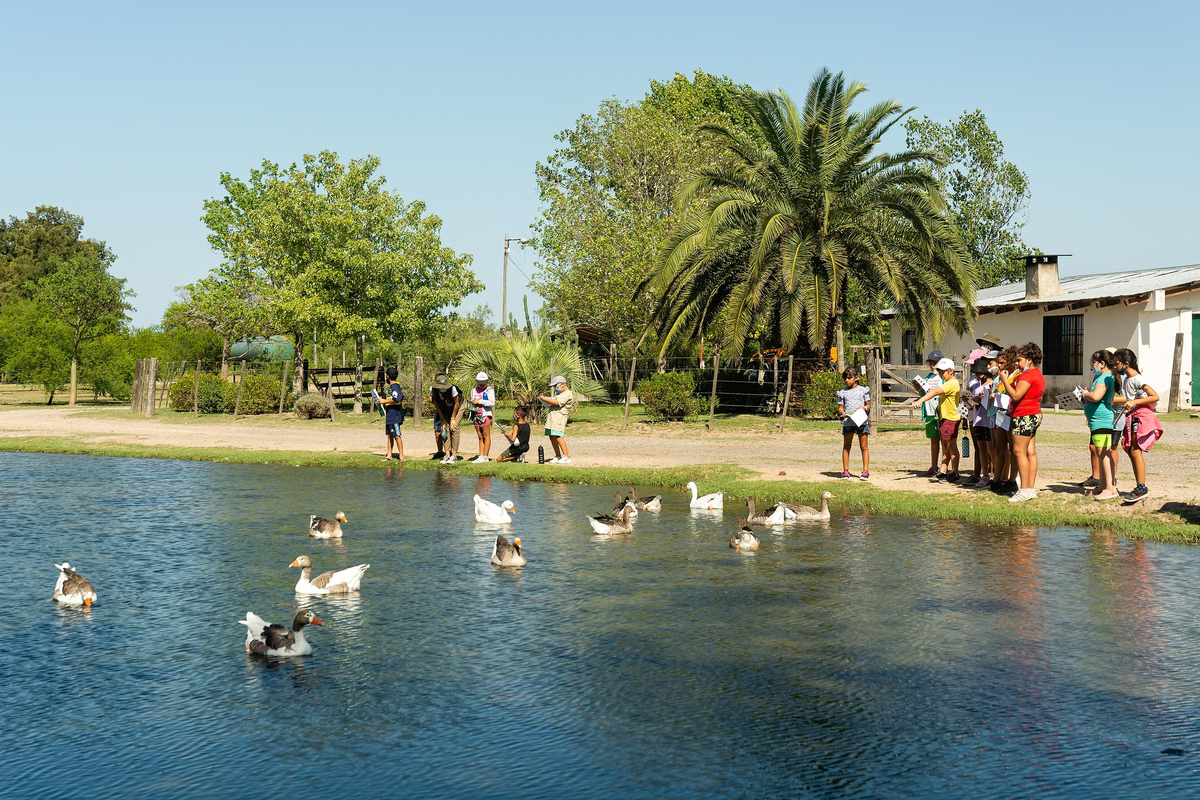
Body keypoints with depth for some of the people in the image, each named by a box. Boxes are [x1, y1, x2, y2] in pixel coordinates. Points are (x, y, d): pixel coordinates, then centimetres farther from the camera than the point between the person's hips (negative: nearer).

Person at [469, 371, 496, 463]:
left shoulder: (489, 390, -3)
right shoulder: (474, 390, 16)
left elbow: (492, 403, -11)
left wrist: (480, 401, -13)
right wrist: (473, 403, 6)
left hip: (485, 414, -6)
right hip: (476, 415, 6)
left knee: (486, 436, -4)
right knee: (480, 437, 6)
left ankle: (485, 457, -4)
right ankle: (481, 456, 6)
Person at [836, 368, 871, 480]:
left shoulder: (863, 390, 7)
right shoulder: (842, 392, 9)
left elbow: (868, 404, 11)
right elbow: (840, 407, 8)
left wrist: (864, 408, -11)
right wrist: (843, 413, -13)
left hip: (861, 420, -1)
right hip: (848, 421, 1)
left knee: (863, 446, -1)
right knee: (846, 446, 4)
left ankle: (866, 471, 1)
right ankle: (845, 471, 9)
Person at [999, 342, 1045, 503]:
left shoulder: (1028, 375, -15)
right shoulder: (1038, 374, 18)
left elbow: (1016, 395, -21)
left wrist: (1005, 380, -12)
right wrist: (1012, 379, 12)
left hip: (1024, 416, -11)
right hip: (1034, 415, 11)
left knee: (1019, 451, -9)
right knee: (1031, 452, 9)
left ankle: (1025, 490, -10)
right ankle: (1031, 488, 10)